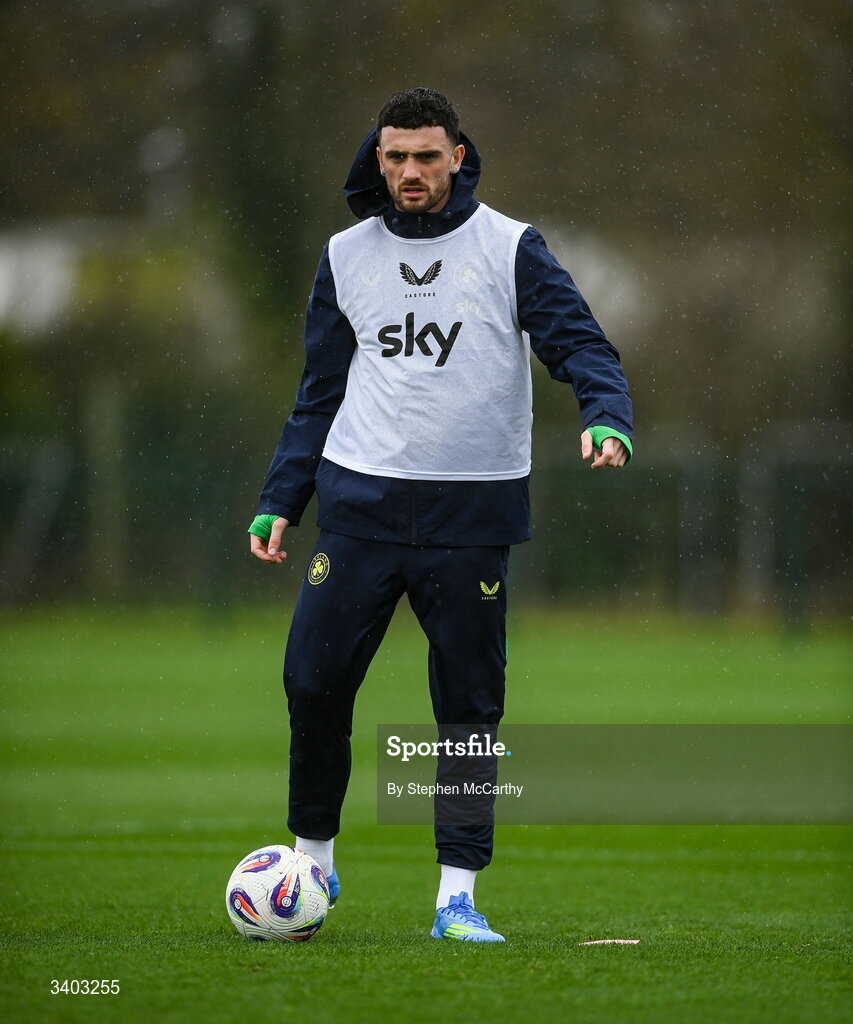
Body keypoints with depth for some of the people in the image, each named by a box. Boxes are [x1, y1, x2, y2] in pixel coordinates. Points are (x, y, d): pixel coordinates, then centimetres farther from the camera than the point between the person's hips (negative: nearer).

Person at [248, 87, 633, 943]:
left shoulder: (509, 249, 2)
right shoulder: (348, 256, 11)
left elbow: (579, 343, -4)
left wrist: (606, 417, -25)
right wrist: (279, 500, 11)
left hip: (470, 515, -2)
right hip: (361, 504, 2)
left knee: (469, 704, -2)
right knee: (314, 681, -4)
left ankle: (457, 894, 4)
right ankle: (313, 856, 16)